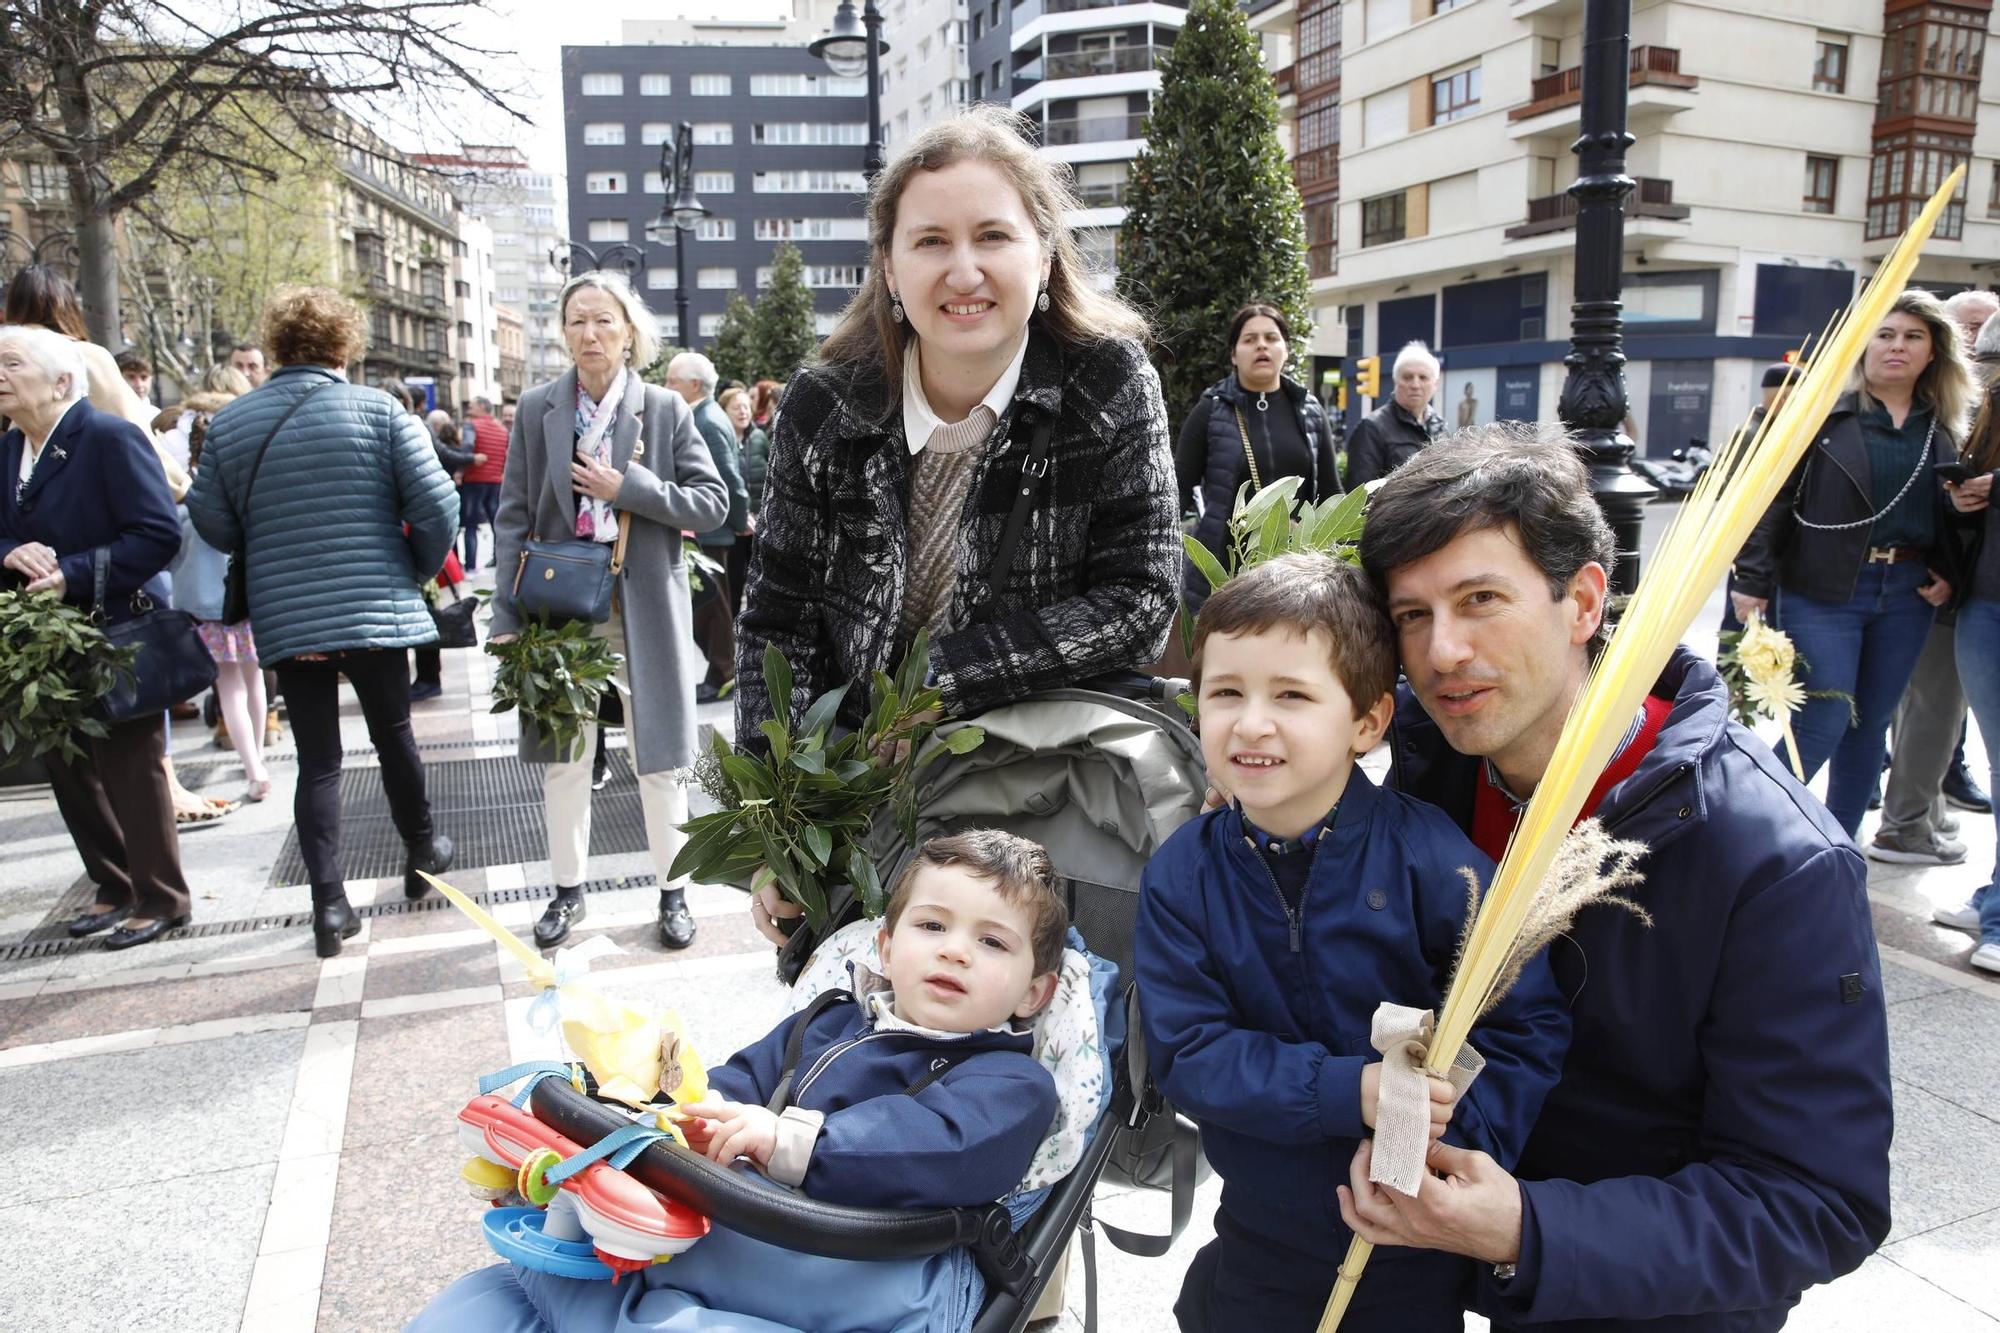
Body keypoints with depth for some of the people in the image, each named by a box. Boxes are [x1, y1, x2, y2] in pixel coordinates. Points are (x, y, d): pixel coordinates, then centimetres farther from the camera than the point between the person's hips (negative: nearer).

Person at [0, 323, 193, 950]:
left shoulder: (110, 438, -15)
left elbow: (159, 535, -22)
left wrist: (71, 575, -23)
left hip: (117, 634, -8)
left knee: (131, 770, 1)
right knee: (66, 768, 14)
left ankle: (161, 899, 16)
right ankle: (115, 887, 30)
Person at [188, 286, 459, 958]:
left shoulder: (228, 424, 3)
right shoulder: (377, 410, -6)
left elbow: (211, 524, 4)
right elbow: (436, 504, -11)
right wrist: (419, 571, 6)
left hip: (284, 620, 2)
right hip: (373, 610, -2)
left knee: (317, 759, 7)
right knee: (393, 734, 16)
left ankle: (329, 904, 6)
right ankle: (423, 853, 32)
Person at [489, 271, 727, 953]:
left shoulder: (665, 409, -2)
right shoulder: (538, 408, 2)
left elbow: (712, 504, -4)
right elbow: (514, 515, 2)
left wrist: (630, 487, -16)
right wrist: (508, 615, -4)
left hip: (644, 609, -1)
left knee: (658, 756, 6)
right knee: (563, 755, 11)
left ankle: (673, 890, 22)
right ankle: (568, 888, 28)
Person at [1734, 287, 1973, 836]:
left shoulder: (1945, 430, 11)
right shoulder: (1825, 412, -3)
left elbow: (1957, 511, 18)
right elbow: (1774, 497, -8)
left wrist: (1948, 574, 1)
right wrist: (1753, 579, -14)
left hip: (1907, 592, 5)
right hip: (1824, 590, -5)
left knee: (1871, 723, 11)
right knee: (1824, 720, -9)